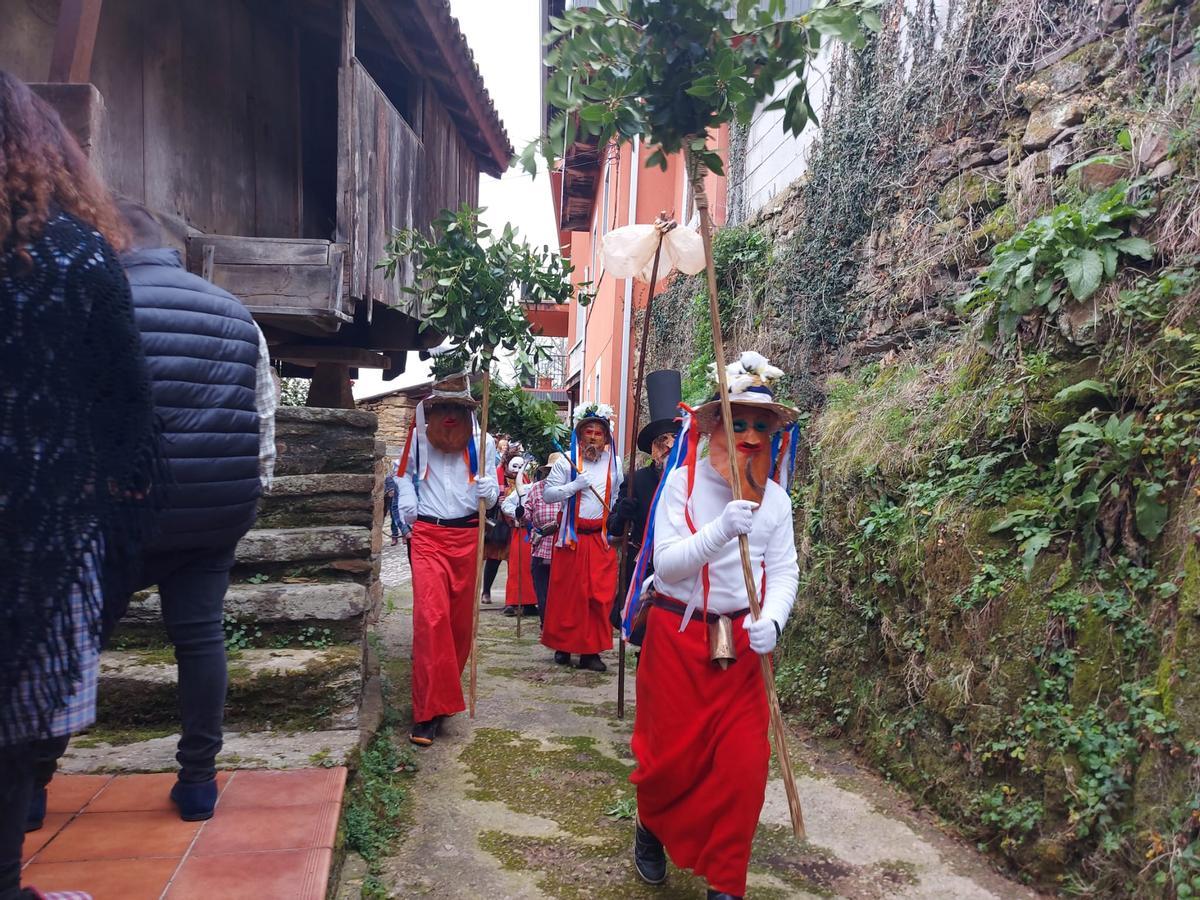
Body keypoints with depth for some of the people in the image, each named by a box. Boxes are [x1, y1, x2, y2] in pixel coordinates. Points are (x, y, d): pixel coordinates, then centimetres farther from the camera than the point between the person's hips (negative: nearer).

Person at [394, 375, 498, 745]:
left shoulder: (483, 442, 1)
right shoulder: (418, 437, 4)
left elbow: (492, 490, 6)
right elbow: (405, 473, 22)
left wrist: (489, 492, -17)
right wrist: (407, 504, 5)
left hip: (468, 537, 1)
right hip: (427, 536, -1)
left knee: (461, 618, 10)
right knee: (431, 617, -13)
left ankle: (442, 692, 32)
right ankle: (429, 712, -9)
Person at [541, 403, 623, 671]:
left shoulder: (615, 463, 6)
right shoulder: (567, 461, -3)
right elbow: (548, 494, -5)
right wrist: (575, 485, -17)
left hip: (602, 538, 2)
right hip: (572, 537, -2)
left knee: (600, 595, 0)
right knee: (567, 593, 5)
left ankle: (591, 650, 9)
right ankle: (563, 646, 19)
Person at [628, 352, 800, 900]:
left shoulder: (775, 498, 1)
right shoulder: (683, 481, -9)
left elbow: (785, 570, -3)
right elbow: (666, 565, -16)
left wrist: (773, 620, -23)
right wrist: (719, 532, -32)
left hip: (742, 643, 3)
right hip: (679, 635, -2)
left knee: (744, 763, 1)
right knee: (672, 752, 9)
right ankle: (650, 827, 43)